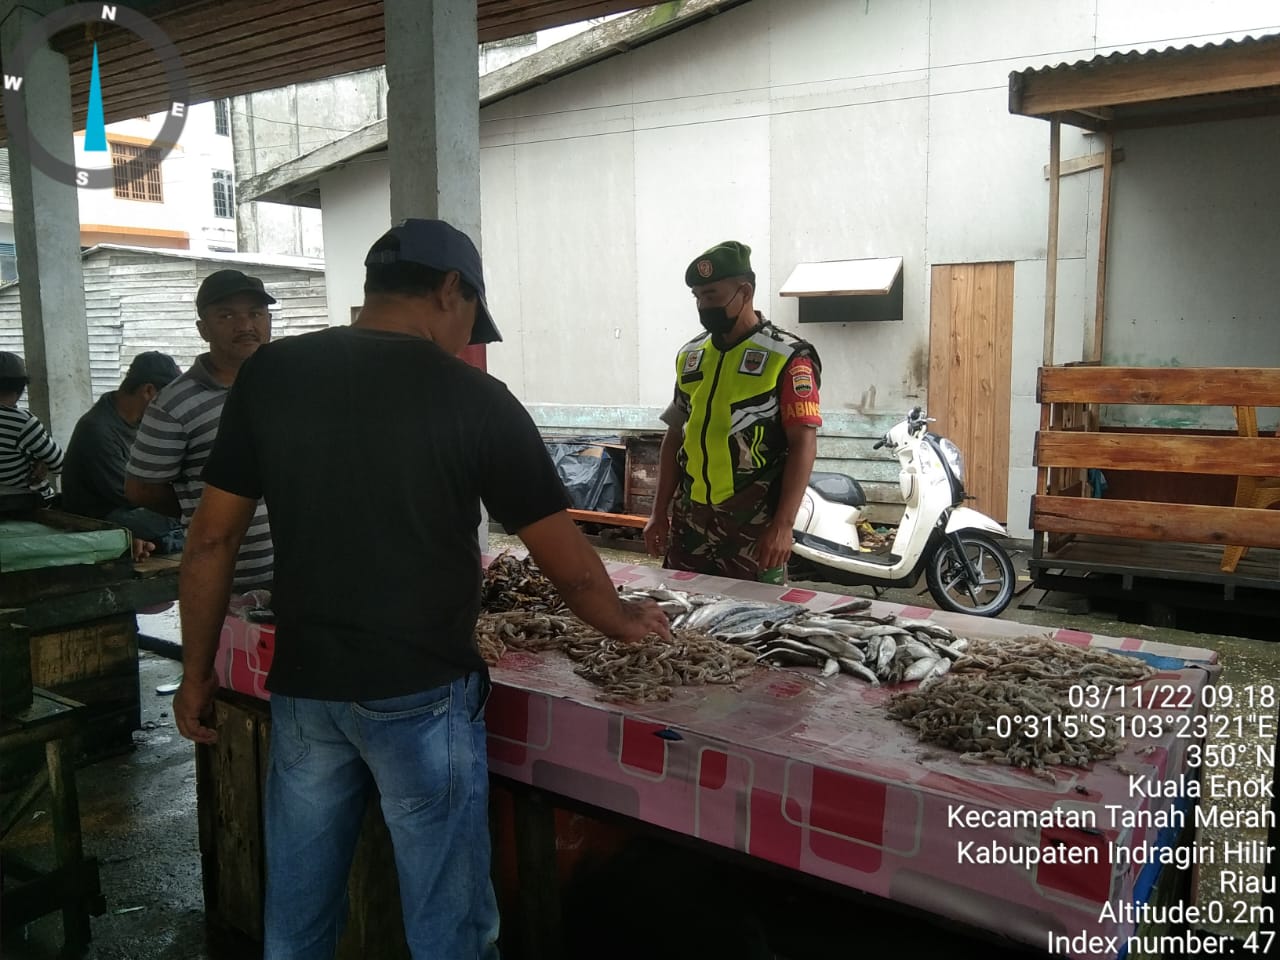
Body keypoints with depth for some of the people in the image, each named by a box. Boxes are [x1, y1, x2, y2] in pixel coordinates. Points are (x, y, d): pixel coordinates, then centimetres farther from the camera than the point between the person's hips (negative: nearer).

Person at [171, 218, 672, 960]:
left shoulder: (270, 374, 0)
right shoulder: (473, 397, -10)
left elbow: (212, 539, 2)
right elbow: (563, 555, -5)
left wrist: (198, 673, 12)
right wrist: (621, 620, 13)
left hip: (304, 689, 4)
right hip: (421, 694, -4)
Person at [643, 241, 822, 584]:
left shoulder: (787, 357, -7)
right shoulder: (690, 355, 10)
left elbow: (803, 445, -12)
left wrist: (783, 525, -19)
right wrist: (659, 512, 10)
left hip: (754, 523, -5)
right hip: (689, 521, 5)